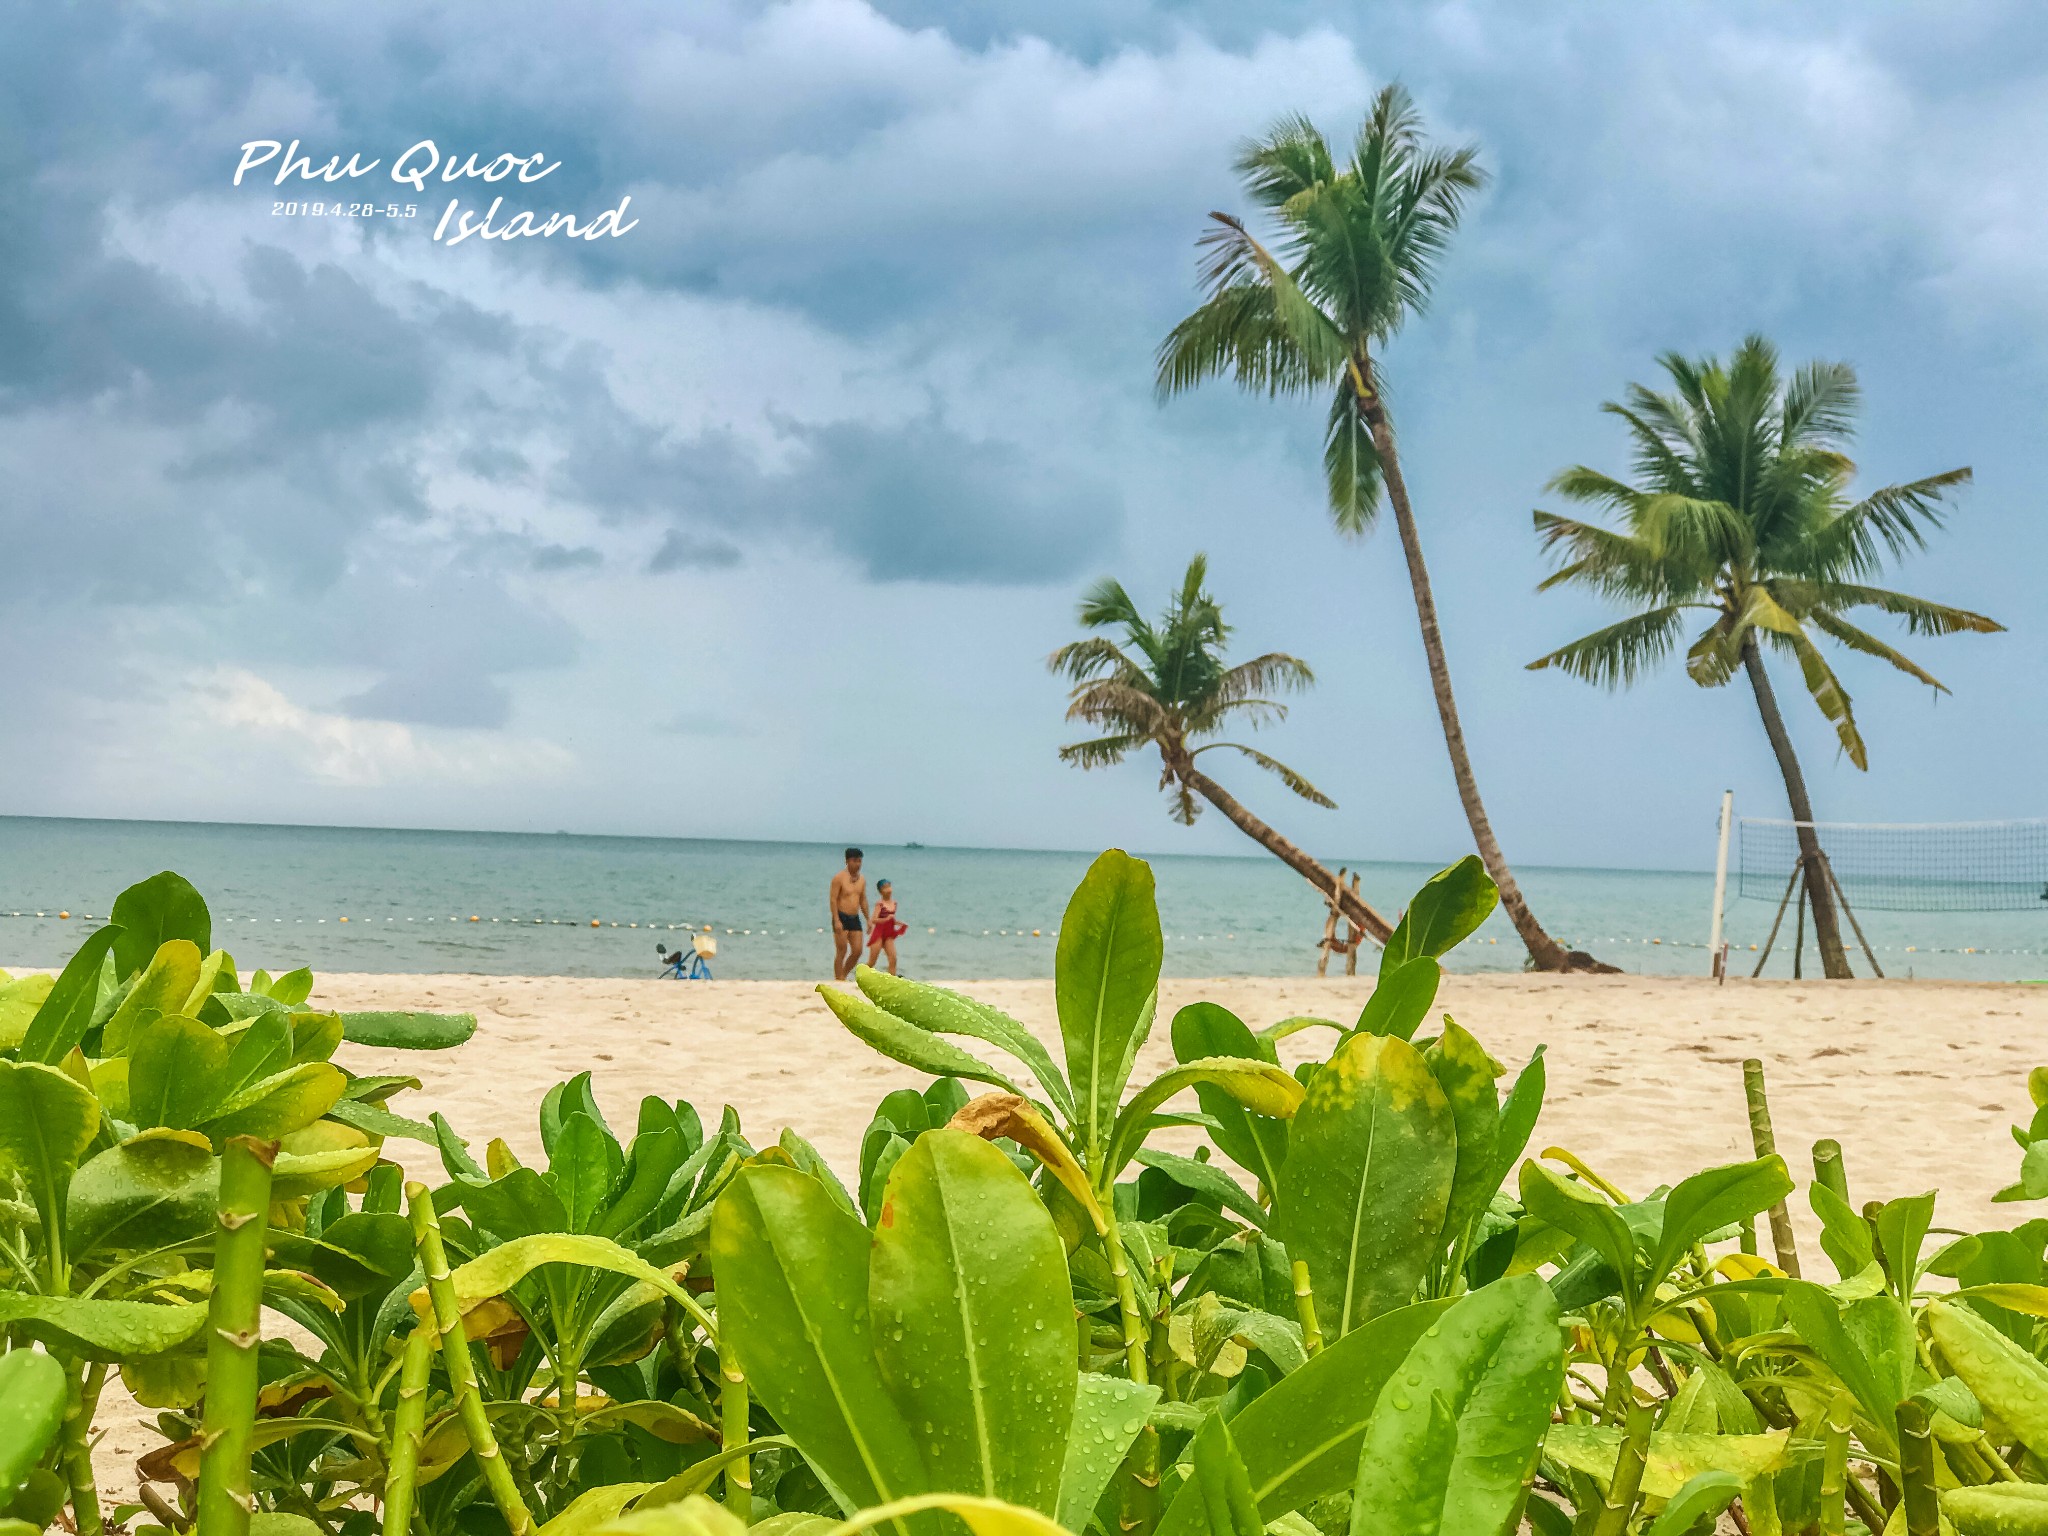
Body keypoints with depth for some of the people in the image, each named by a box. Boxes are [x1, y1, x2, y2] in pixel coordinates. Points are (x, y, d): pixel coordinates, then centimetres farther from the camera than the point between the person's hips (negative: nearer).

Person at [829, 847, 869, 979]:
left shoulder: (862, 879, 11)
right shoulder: (839, 878, -9)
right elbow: (833, 899, -13)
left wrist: (868, 919, 15)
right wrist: (836, 921, -21)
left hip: (855, 918, 6)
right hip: (841, 917, -6)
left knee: (857, 951, 2)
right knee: (842, 951, -6)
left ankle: (843, 976, 18)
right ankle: (838, 980, 0)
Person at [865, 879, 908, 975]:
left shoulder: (894, 903, 8)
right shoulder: (880, 903, -10)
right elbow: (874, 920, -19)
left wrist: (900, 923, 6)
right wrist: (886, 919, -30)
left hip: (889, 935, 5)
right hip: (879, 933, -5)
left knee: (893, 959, -6)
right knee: (871, 962, 0)